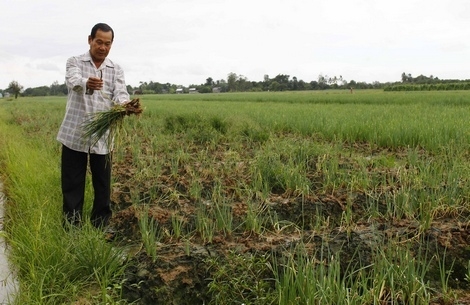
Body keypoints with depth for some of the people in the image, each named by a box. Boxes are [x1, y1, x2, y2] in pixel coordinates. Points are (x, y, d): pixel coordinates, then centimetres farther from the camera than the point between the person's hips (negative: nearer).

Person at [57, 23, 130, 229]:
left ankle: (101, 226, 22)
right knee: (72, 184, 5)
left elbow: (120, 93, -9)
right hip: (75, 134, -2)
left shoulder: (116, 70, 7)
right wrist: (86, 83, -46)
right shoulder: (75, 62, 1)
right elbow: (73, 81, -22)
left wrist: (124, 105, -34)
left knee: (103, 184, 8)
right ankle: (72, 227, 17)